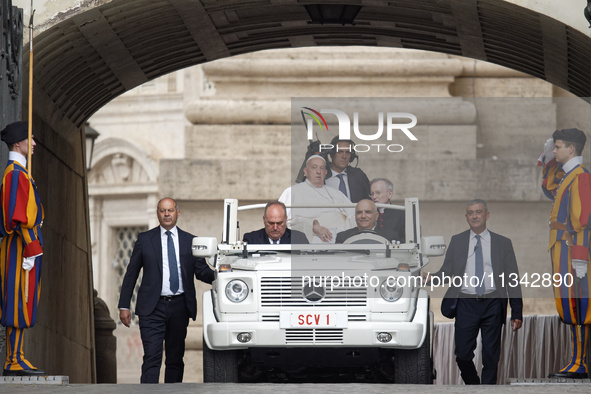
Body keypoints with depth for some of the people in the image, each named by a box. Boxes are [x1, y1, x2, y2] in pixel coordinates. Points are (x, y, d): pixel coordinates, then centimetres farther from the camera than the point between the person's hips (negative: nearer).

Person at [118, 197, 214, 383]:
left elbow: (202, 272, 7)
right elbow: (131, 273, 8)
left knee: (175, 359, 7)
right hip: (153, 307, -2)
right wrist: (124, 306, 3)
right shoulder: (145, 239, 7)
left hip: (179, 306, 2)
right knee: (152, 358, -11)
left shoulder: (190, 241, 10)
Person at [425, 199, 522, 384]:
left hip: (492, 303, 0)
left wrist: (517, 313, 0)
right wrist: (431, 278, -18)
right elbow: (446, 271, 6)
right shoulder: (457, 241, 10)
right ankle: (472, 385, 22)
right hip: (466, 303, 0)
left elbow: (513, 279, 6)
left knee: (491, 356, 2)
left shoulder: (503, 243, 7)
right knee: (463, 355, -2)